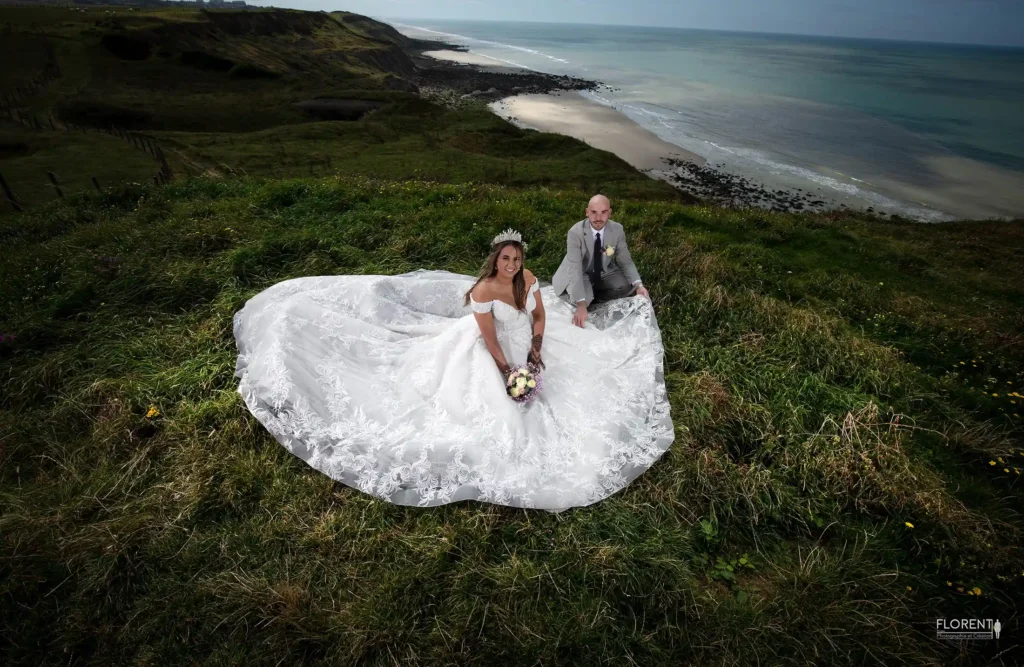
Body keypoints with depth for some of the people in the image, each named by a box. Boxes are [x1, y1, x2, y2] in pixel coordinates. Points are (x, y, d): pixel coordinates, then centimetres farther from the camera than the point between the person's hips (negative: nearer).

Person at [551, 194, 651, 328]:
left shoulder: (618, 230, -15)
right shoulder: (575, 232, -26)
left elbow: (625, 261, -6)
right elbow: (575, 270, -33)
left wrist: (638, 285, -25)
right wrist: (581, 305, -44)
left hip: (605, 273, 4)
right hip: (581, 274, -4)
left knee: (631, 287, -19)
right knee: (585, 299, -33)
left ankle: (594, 298, -6)